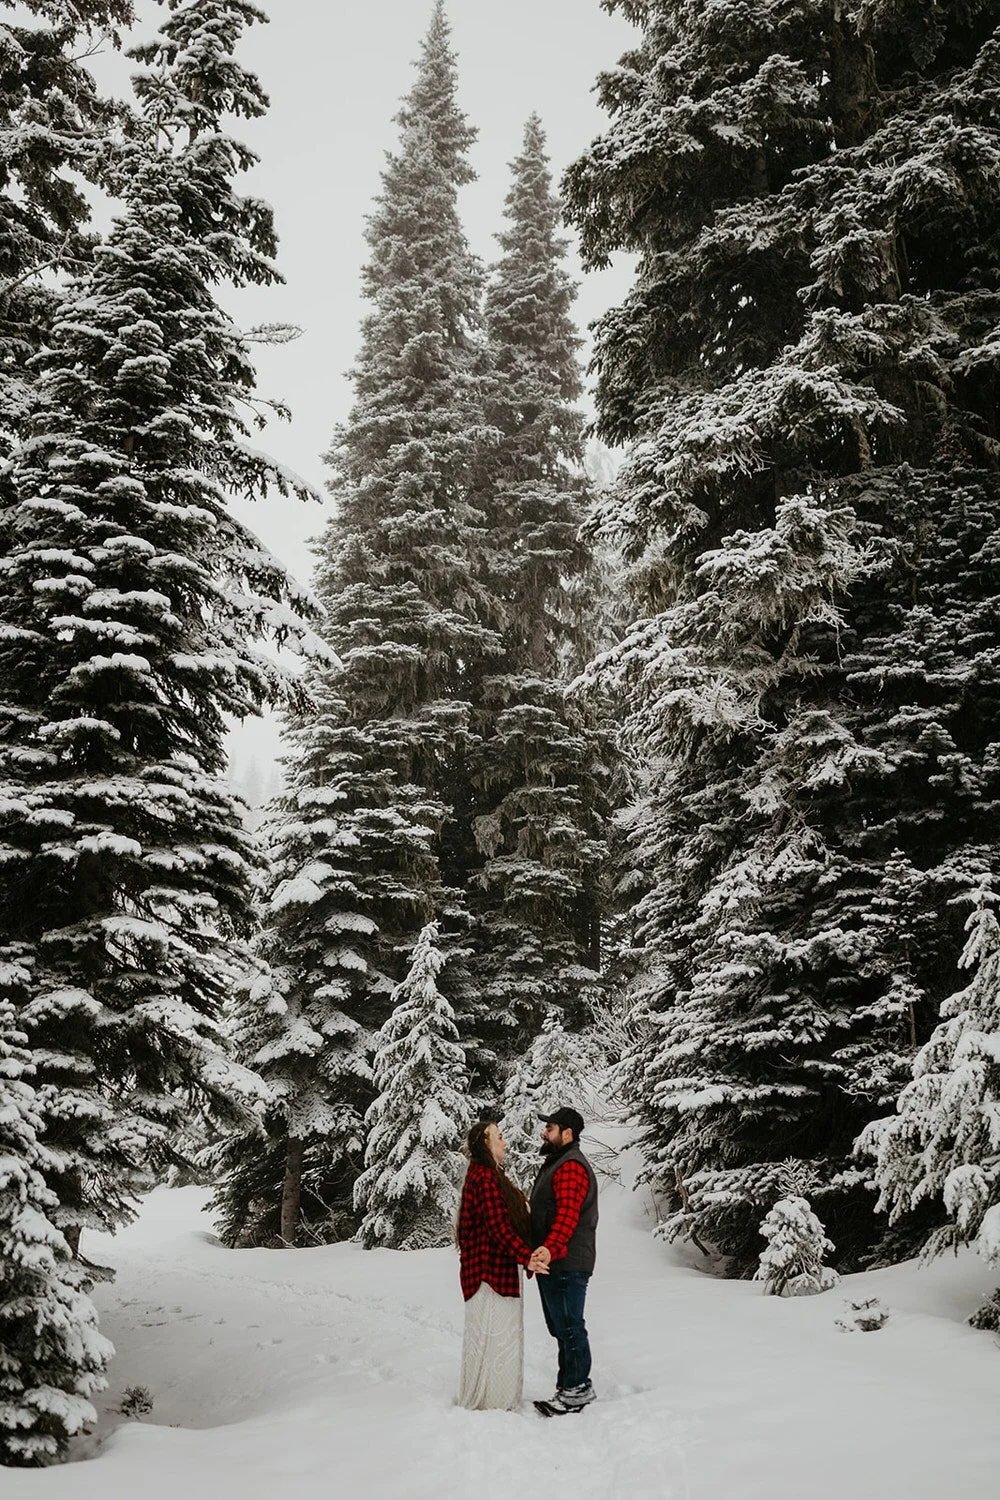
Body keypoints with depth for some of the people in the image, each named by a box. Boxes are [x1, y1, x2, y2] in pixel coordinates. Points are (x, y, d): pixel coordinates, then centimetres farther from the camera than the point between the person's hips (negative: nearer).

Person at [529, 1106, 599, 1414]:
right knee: (561, 1327, 16)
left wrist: (550, 1248, -40)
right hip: (553, 1262, 11)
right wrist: (542, 1251, 29)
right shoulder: (557, 1164, 20)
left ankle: (577, 1389, 5)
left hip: (566, 1265, -11)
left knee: (568, 1327, -3)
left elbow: (567, 1215, -29)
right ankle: (572, 1385, 25)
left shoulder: (571, 1167, -16)